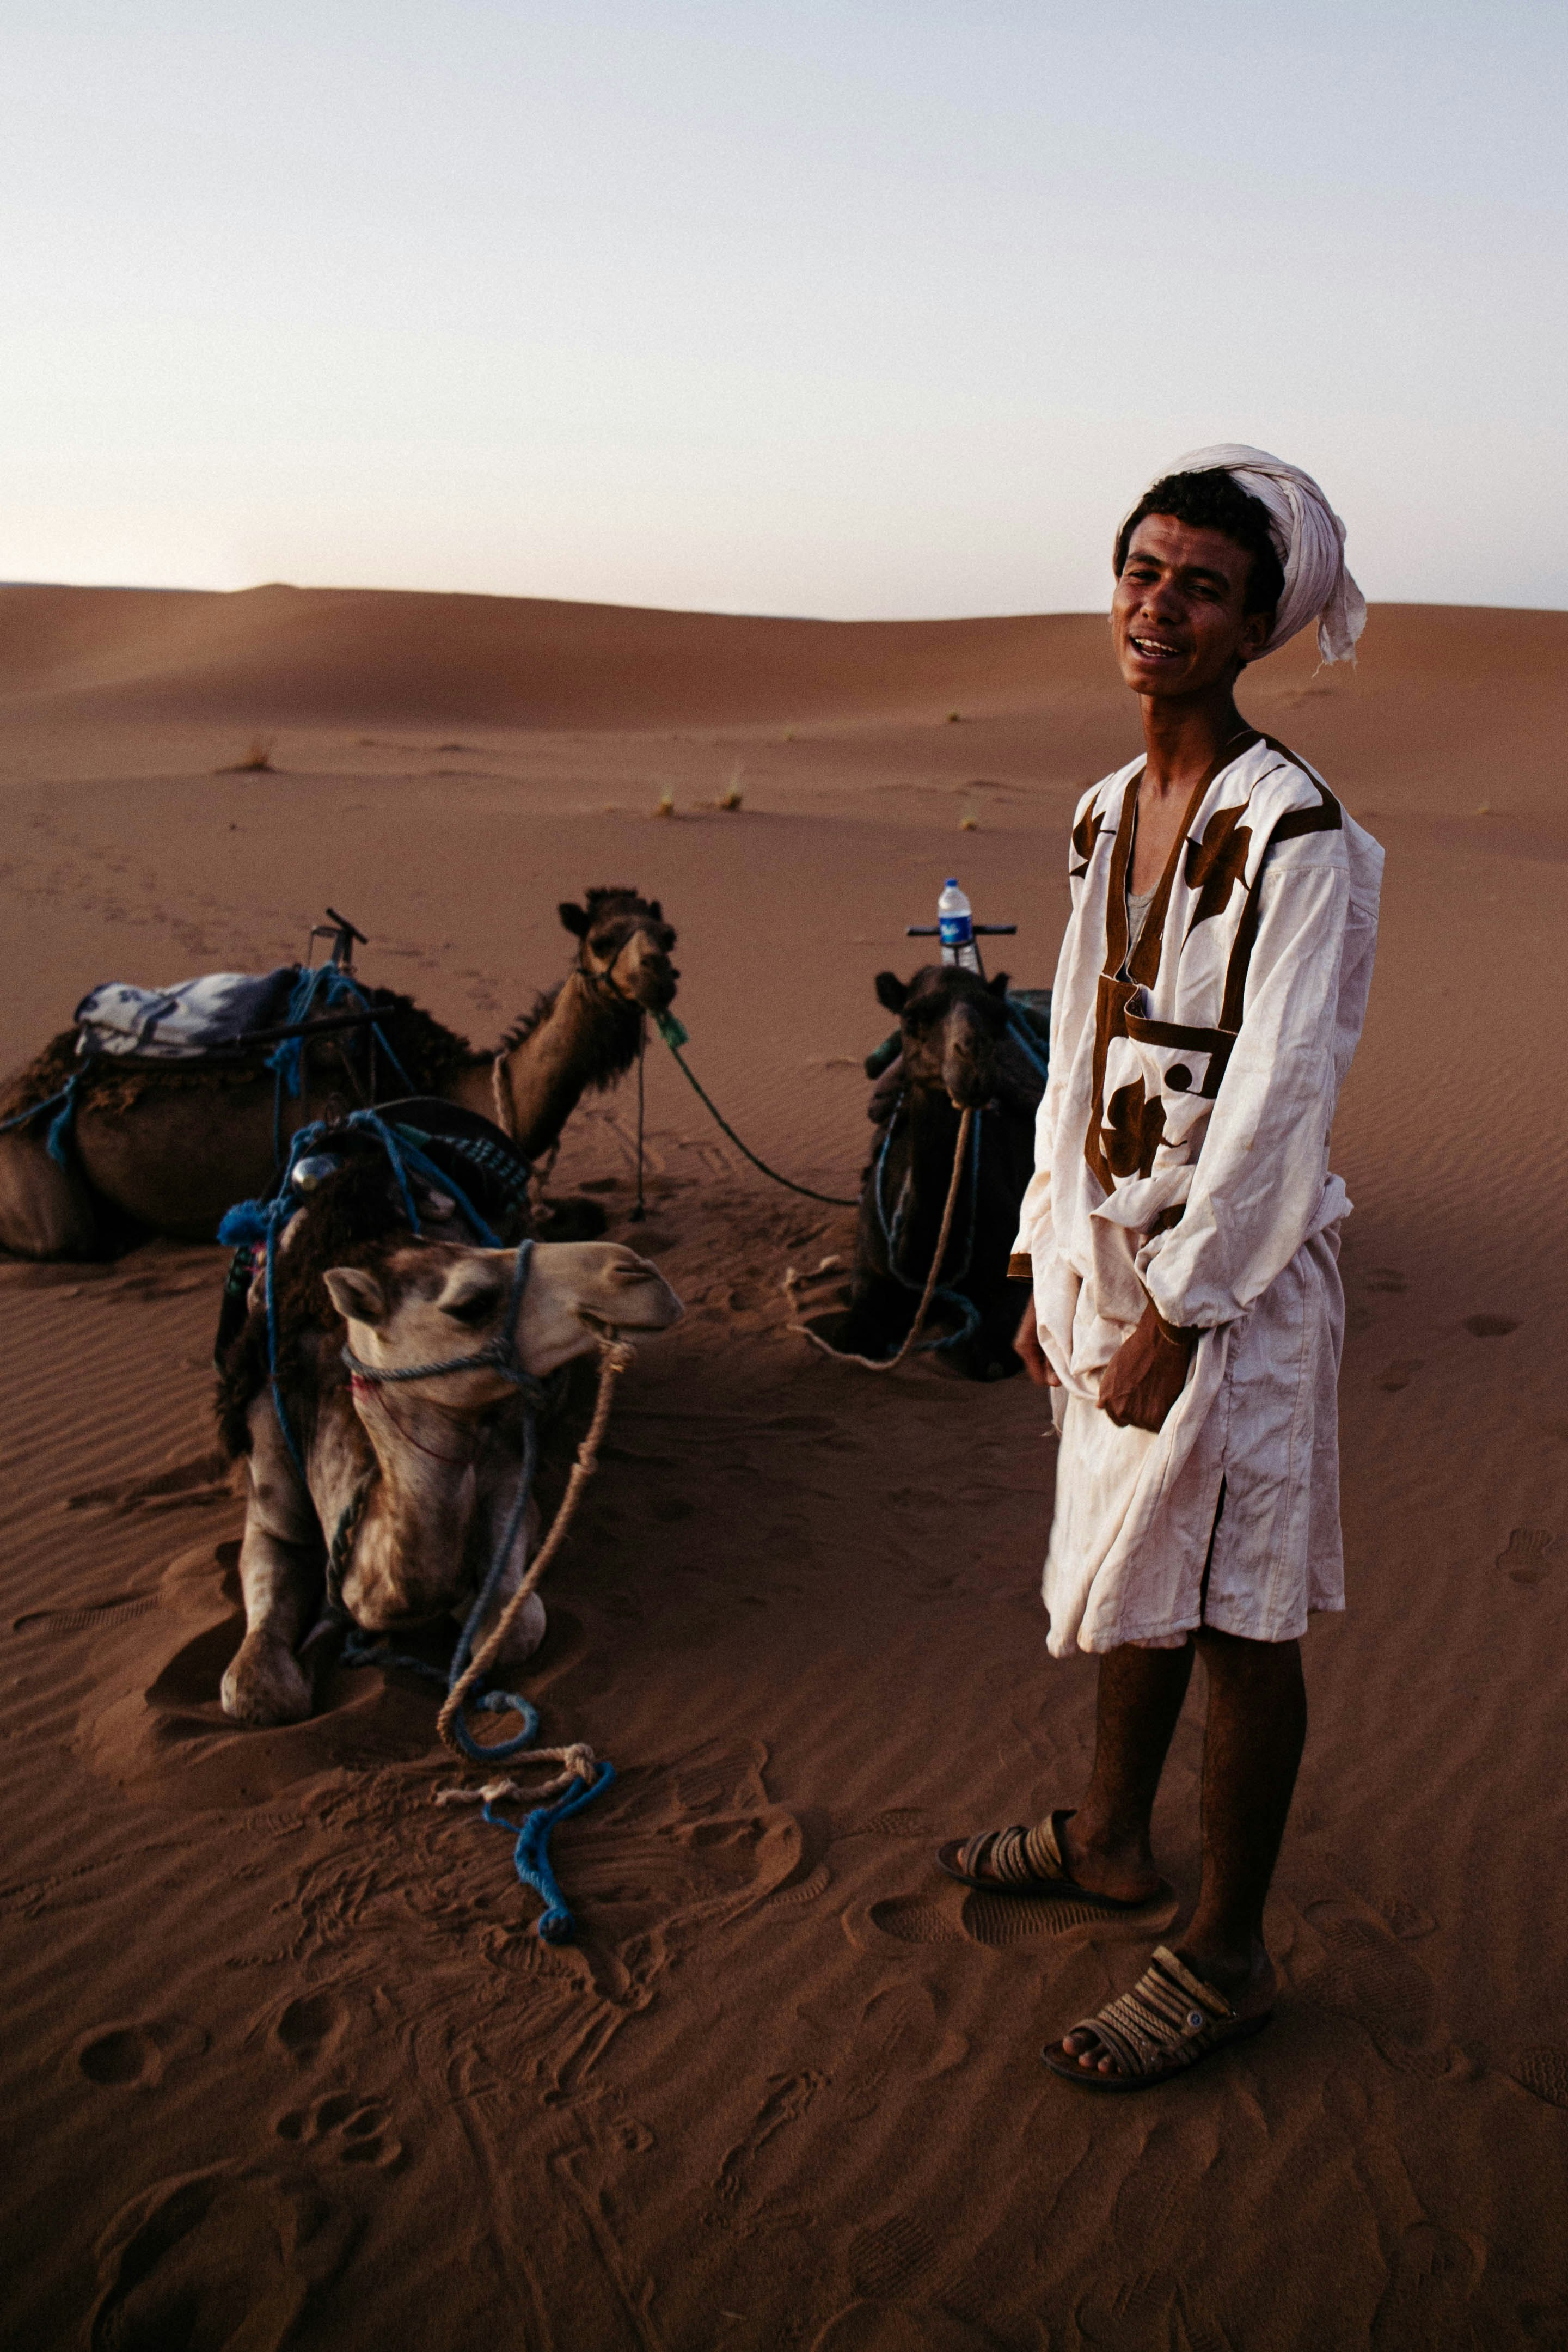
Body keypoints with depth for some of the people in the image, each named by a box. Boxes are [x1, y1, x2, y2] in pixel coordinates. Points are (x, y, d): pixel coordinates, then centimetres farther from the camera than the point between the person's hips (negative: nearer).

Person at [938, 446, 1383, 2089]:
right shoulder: (1107, 813, 7)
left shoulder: (1302, 839, -18)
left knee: (1232, 1612, 6)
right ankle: (1110, 1839, 43)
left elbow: (1277, 1099, -19)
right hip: (1111, 1245, 8)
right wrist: (1050, 1263, 12)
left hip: (1232, 1277, -7)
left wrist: (1177, 1313, -17)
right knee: (1130, 1569, 22)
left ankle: (1225, 1956, 24)